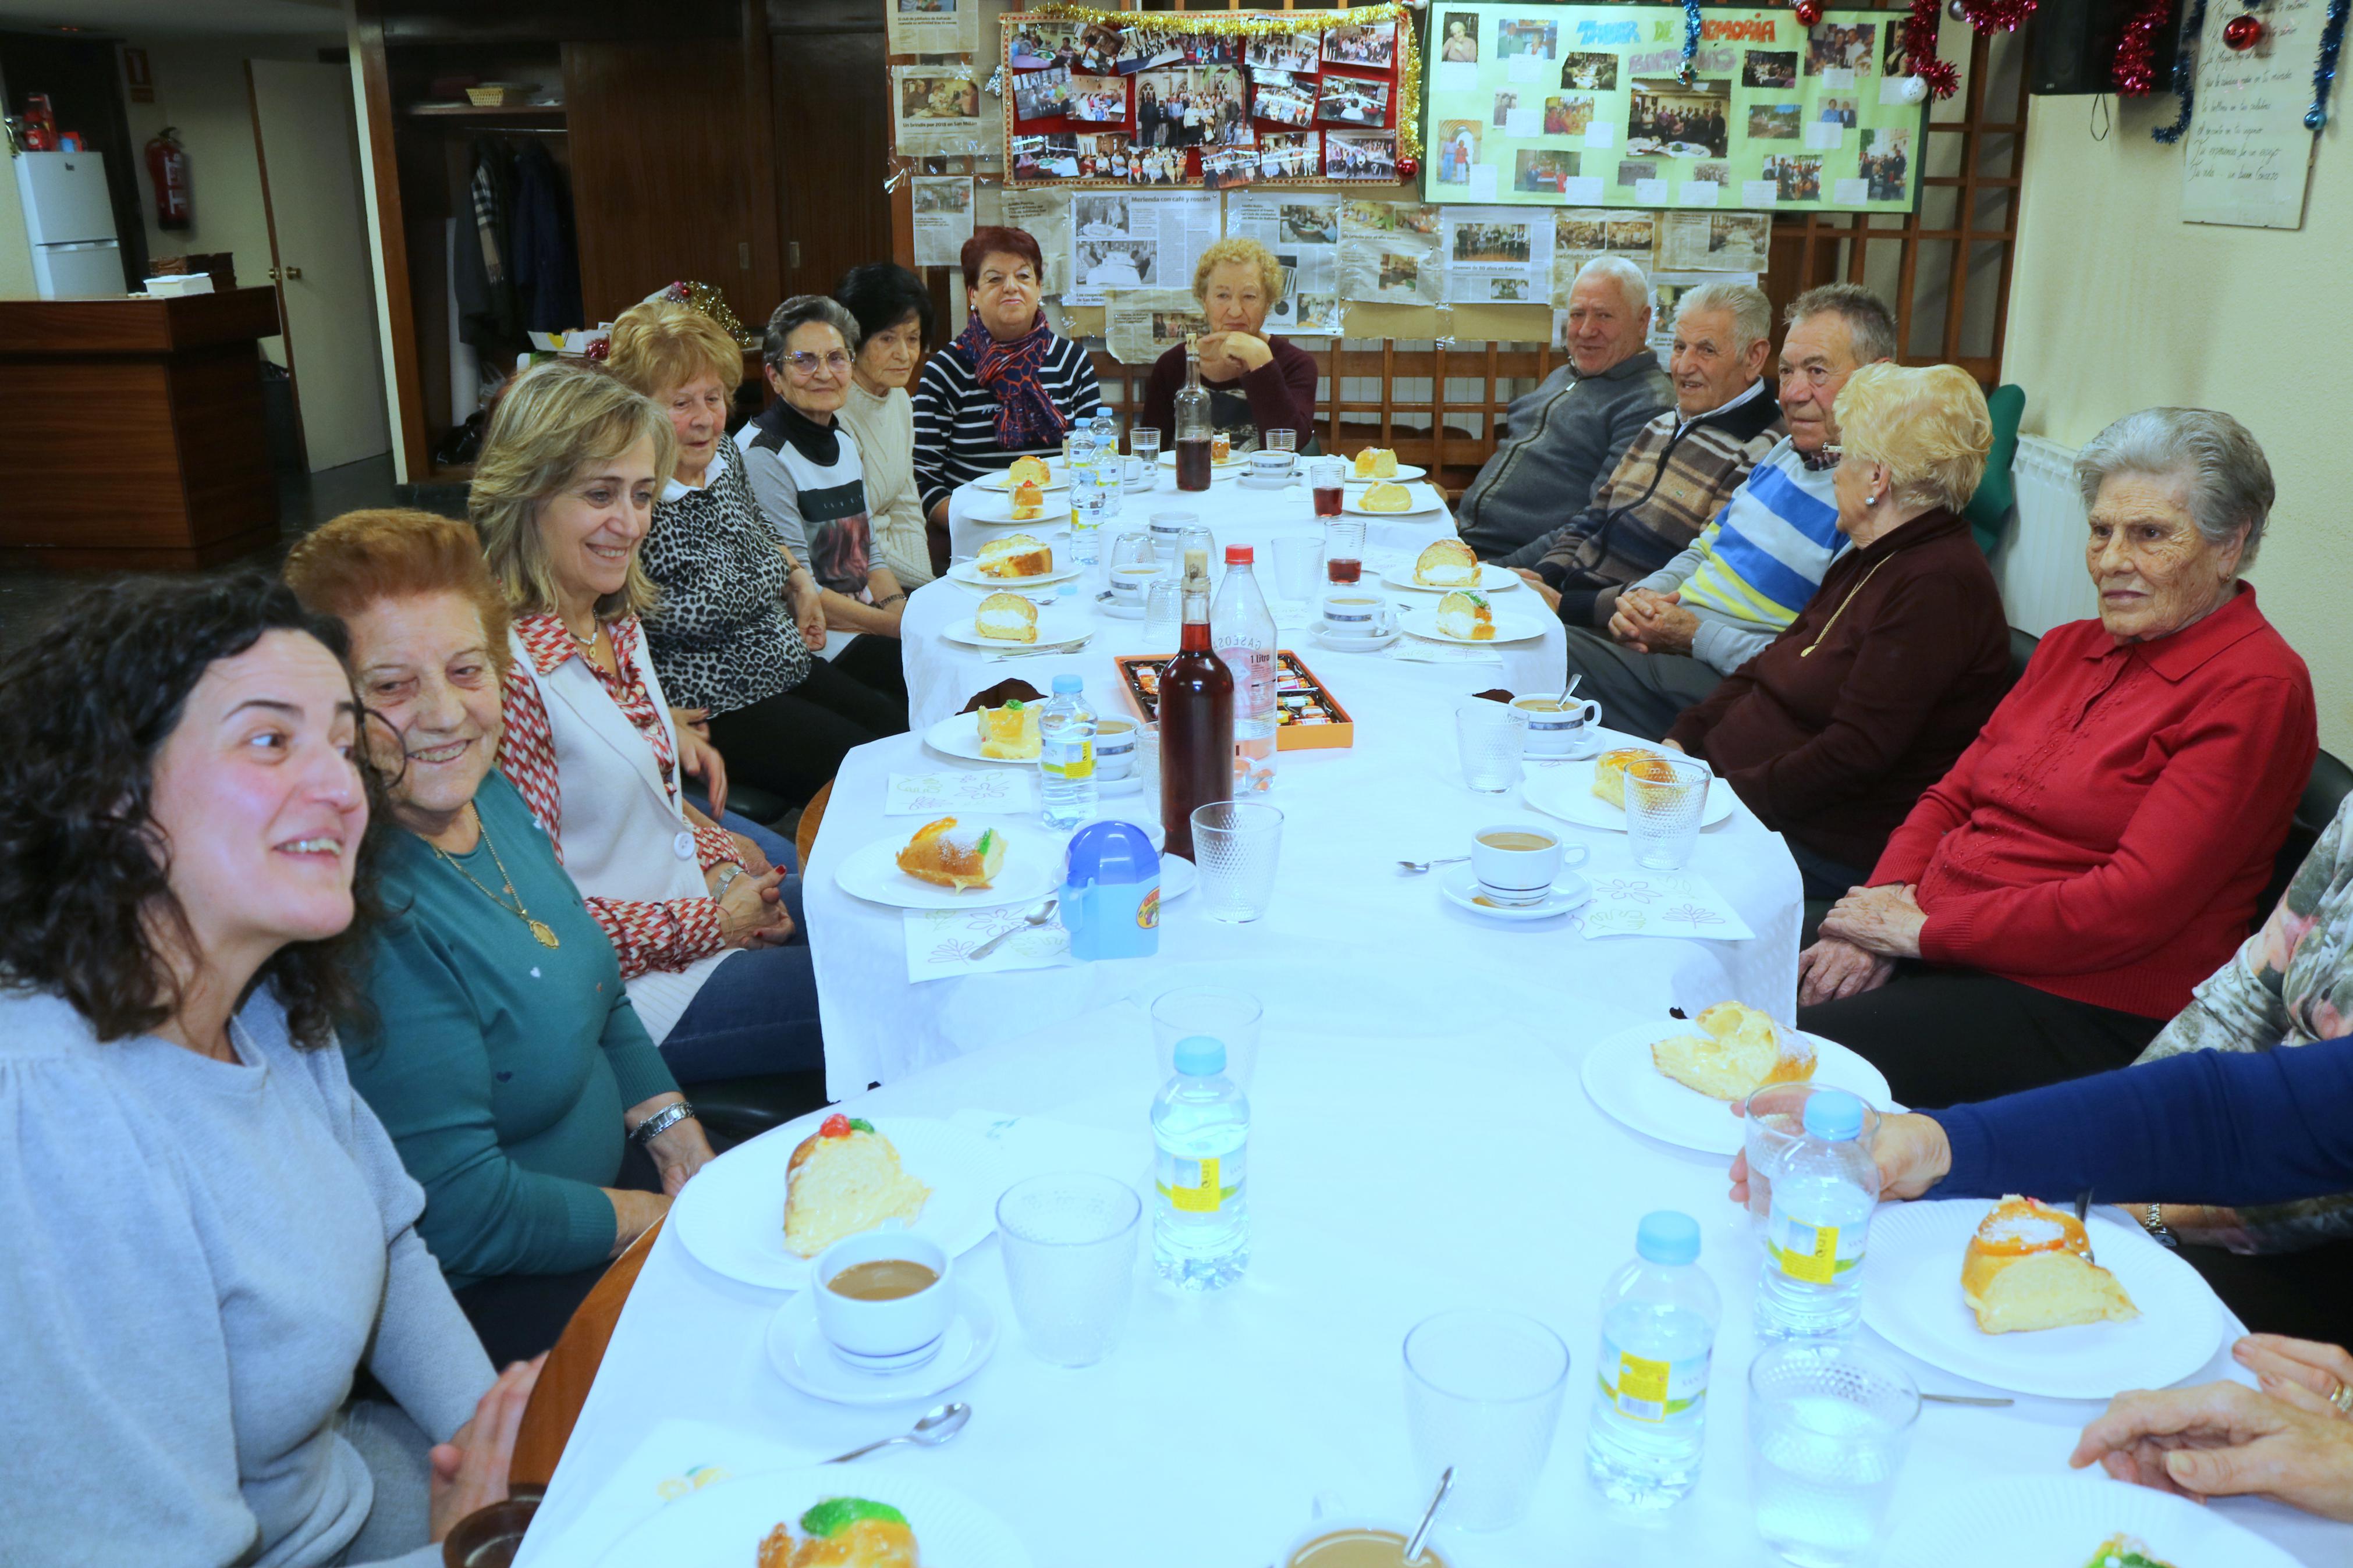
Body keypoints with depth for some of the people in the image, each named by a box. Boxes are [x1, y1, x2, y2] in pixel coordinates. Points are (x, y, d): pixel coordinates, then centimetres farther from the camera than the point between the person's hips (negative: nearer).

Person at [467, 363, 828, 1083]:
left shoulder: (617, 619, 4)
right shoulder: (507, 666, -25)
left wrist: (713, 850, 0)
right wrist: (710, 922, -16)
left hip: (697, 892, 9)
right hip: (635, 987, -9)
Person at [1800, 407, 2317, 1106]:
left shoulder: (2256, 688, -9)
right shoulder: (2073, 647, 16)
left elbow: (2134, 905, -17)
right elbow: (1952, 797, 14)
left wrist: (1924, 928, -15)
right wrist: (1885, 907, -6)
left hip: (2080, 1006, -7)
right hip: (1936, 946, 7)